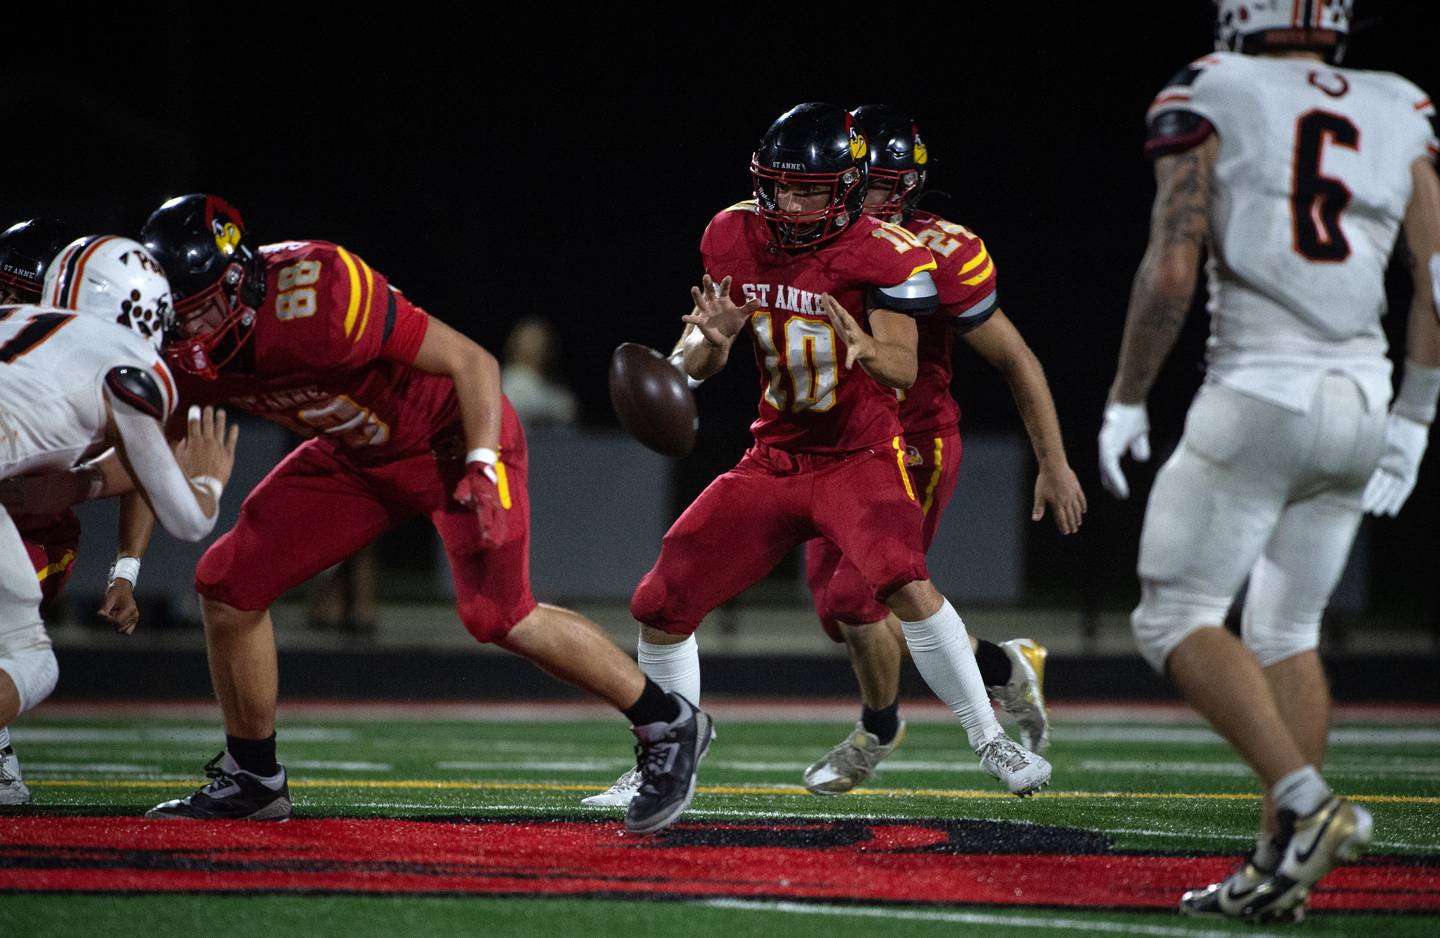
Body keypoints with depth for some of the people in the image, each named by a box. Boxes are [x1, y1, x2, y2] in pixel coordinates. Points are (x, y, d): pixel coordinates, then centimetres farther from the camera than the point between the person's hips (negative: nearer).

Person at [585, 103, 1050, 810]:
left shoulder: (881, 254, -16)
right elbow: (695, 368, 2)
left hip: (860, 456, -5)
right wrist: (713, 339, -22)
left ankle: (991, 744, -18)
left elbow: (904, 371, -23)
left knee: (905, 584, -32)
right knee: (660, 609, 1)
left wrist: (865, 347, -46)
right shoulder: (735, 239, -4)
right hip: (774, 460, 5)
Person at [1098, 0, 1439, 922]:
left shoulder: (1210, 101, -2)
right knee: (1288, 629, 15)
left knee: (1177, 618, 2)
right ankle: (1279, 865, 10)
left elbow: (1172, 271, -9)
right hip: (1359, 403, 5)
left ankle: (1304, 802, -17)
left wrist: (1126, 399, 1)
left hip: (1257, 396, -5)